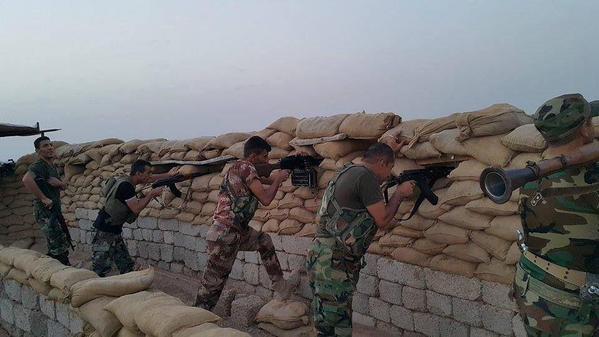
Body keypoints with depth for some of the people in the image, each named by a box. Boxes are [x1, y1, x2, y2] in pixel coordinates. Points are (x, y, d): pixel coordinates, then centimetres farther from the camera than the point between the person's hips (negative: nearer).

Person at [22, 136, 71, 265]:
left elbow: (64, 186, 15)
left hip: (55, 210, 10)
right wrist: (43, 198, -30)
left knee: (65, 243, 18)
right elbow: (26, 179, -36)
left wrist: (59, 183, -9)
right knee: (58, 247, -9)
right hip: (45, 211, -10)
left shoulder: (52, 167, 15)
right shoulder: (39, 166, -15)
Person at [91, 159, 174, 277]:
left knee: (126, 266, 11)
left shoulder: (128, 181, 6)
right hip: (105, 232, -10)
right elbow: (136, 208, -26)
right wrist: (151, 193, -18)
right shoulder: (125, 186, -23)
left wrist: (169, 174, 15)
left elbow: (150, 179, 19)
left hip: (115, 231, 10)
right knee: (100, 269, -6)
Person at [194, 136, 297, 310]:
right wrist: (278, 179, -3)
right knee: (213, 284, -1)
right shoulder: (245, 167, -14)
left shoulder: (240, 167, 14)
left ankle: (280, 286, 28)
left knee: (265, 241, 22)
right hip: (224, 236, -10)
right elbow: (266, 199, -18)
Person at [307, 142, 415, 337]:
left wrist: (396, 196, 21)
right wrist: (399, 193, 7)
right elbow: (382, 220, -7)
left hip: (326, 261, 10)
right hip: (333, 265, -10)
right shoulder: (366, 176, -12)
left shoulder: (351, 173, 17)